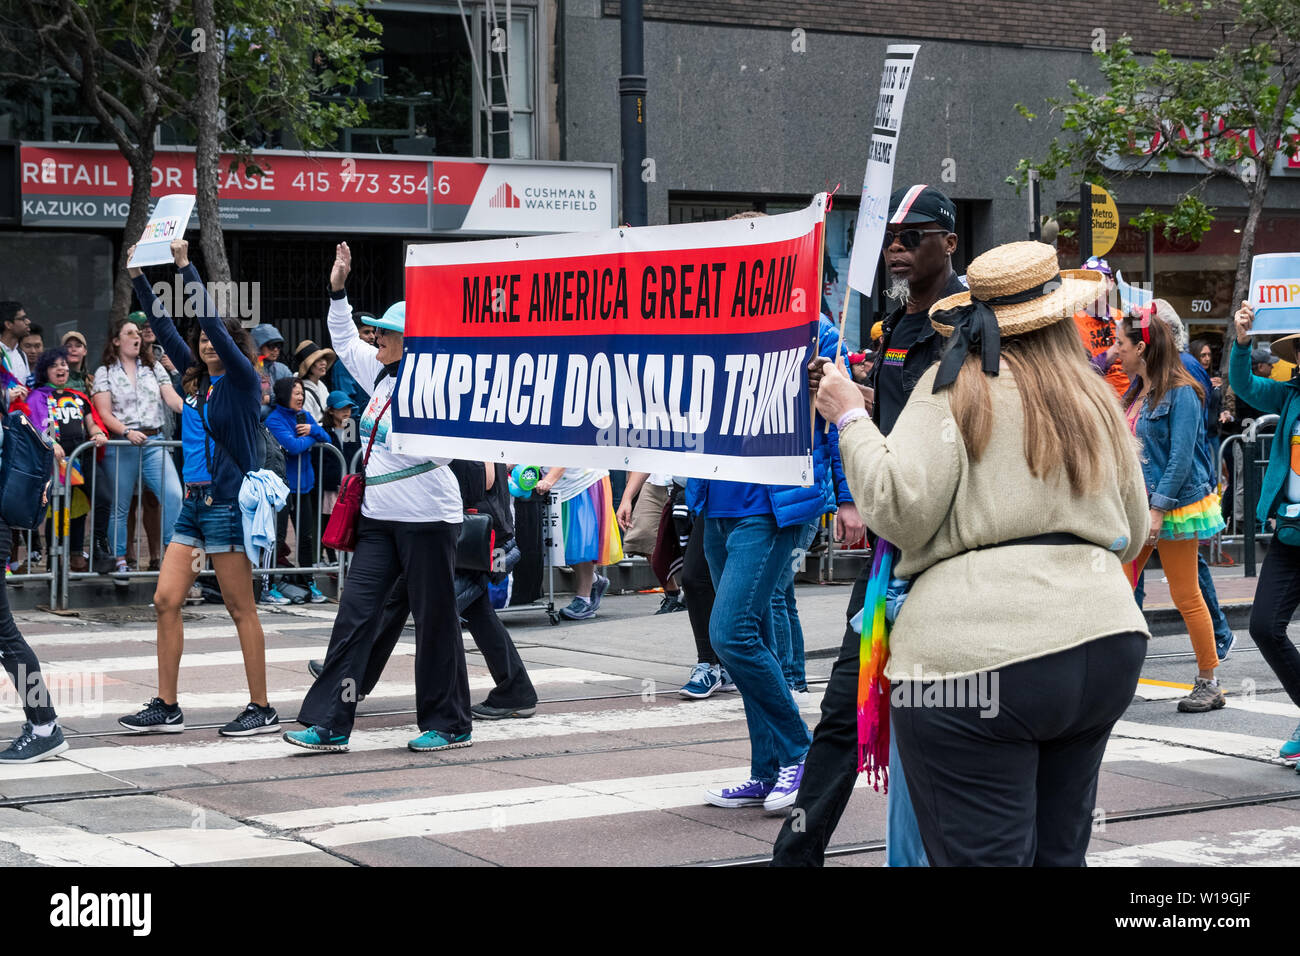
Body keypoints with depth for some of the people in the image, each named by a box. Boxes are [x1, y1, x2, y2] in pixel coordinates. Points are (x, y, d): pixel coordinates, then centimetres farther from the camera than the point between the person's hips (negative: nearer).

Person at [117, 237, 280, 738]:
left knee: (241, 610, -3)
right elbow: (164, 327, 16)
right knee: (166, 600, 3)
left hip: (230, 504, -8)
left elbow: (214, 322, -16)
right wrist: (137, 275, 12)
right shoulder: (197, 380, 13)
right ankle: (167, 707, 8)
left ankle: (262, 710, 4)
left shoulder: (242, 380, -6)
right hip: (194, 503, 8)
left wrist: (185, 266, -15)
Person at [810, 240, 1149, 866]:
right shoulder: (1098, 398, 15)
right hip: (1108, 646, 6)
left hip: (977, 654, -6)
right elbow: (1132, 532, 24)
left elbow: (901, 509, -11)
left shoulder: (957, 385, -2)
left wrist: (851, 419, 2)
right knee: (1059, 853, 16)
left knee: (983, 857, -5)